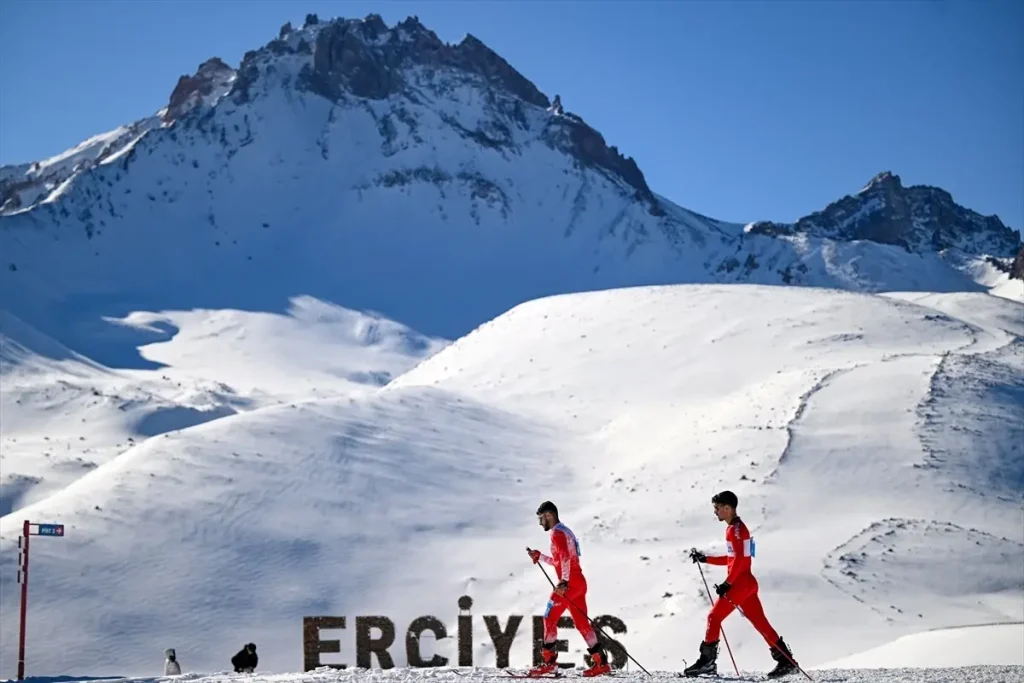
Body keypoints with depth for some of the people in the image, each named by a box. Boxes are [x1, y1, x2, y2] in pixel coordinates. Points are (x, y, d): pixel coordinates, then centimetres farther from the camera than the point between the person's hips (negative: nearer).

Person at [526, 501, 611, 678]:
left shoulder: (557, 533, -8)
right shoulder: (565, 531, 23)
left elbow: (565, 559, -23)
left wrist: (564, 582, -30)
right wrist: (539, 557, 24)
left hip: (569, 583, -10)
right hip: (579, 583, 10)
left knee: (549, 618, -3)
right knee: (582, 623, 8)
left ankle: (549, 660, -2)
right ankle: (601, 662, 4)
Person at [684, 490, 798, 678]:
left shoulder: (736, 528, -11)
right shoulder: (734, 528, 19)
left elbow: (739, 559, -21)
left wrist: (727, 583, -22)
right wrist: (705, 559, 22)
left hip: (740, 582, -10)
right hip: (746, 582, 10)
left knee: (714, 617, -4)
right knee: (760, 622, 7)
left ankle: (707, 661, -1)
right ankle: (786, 661, 5)